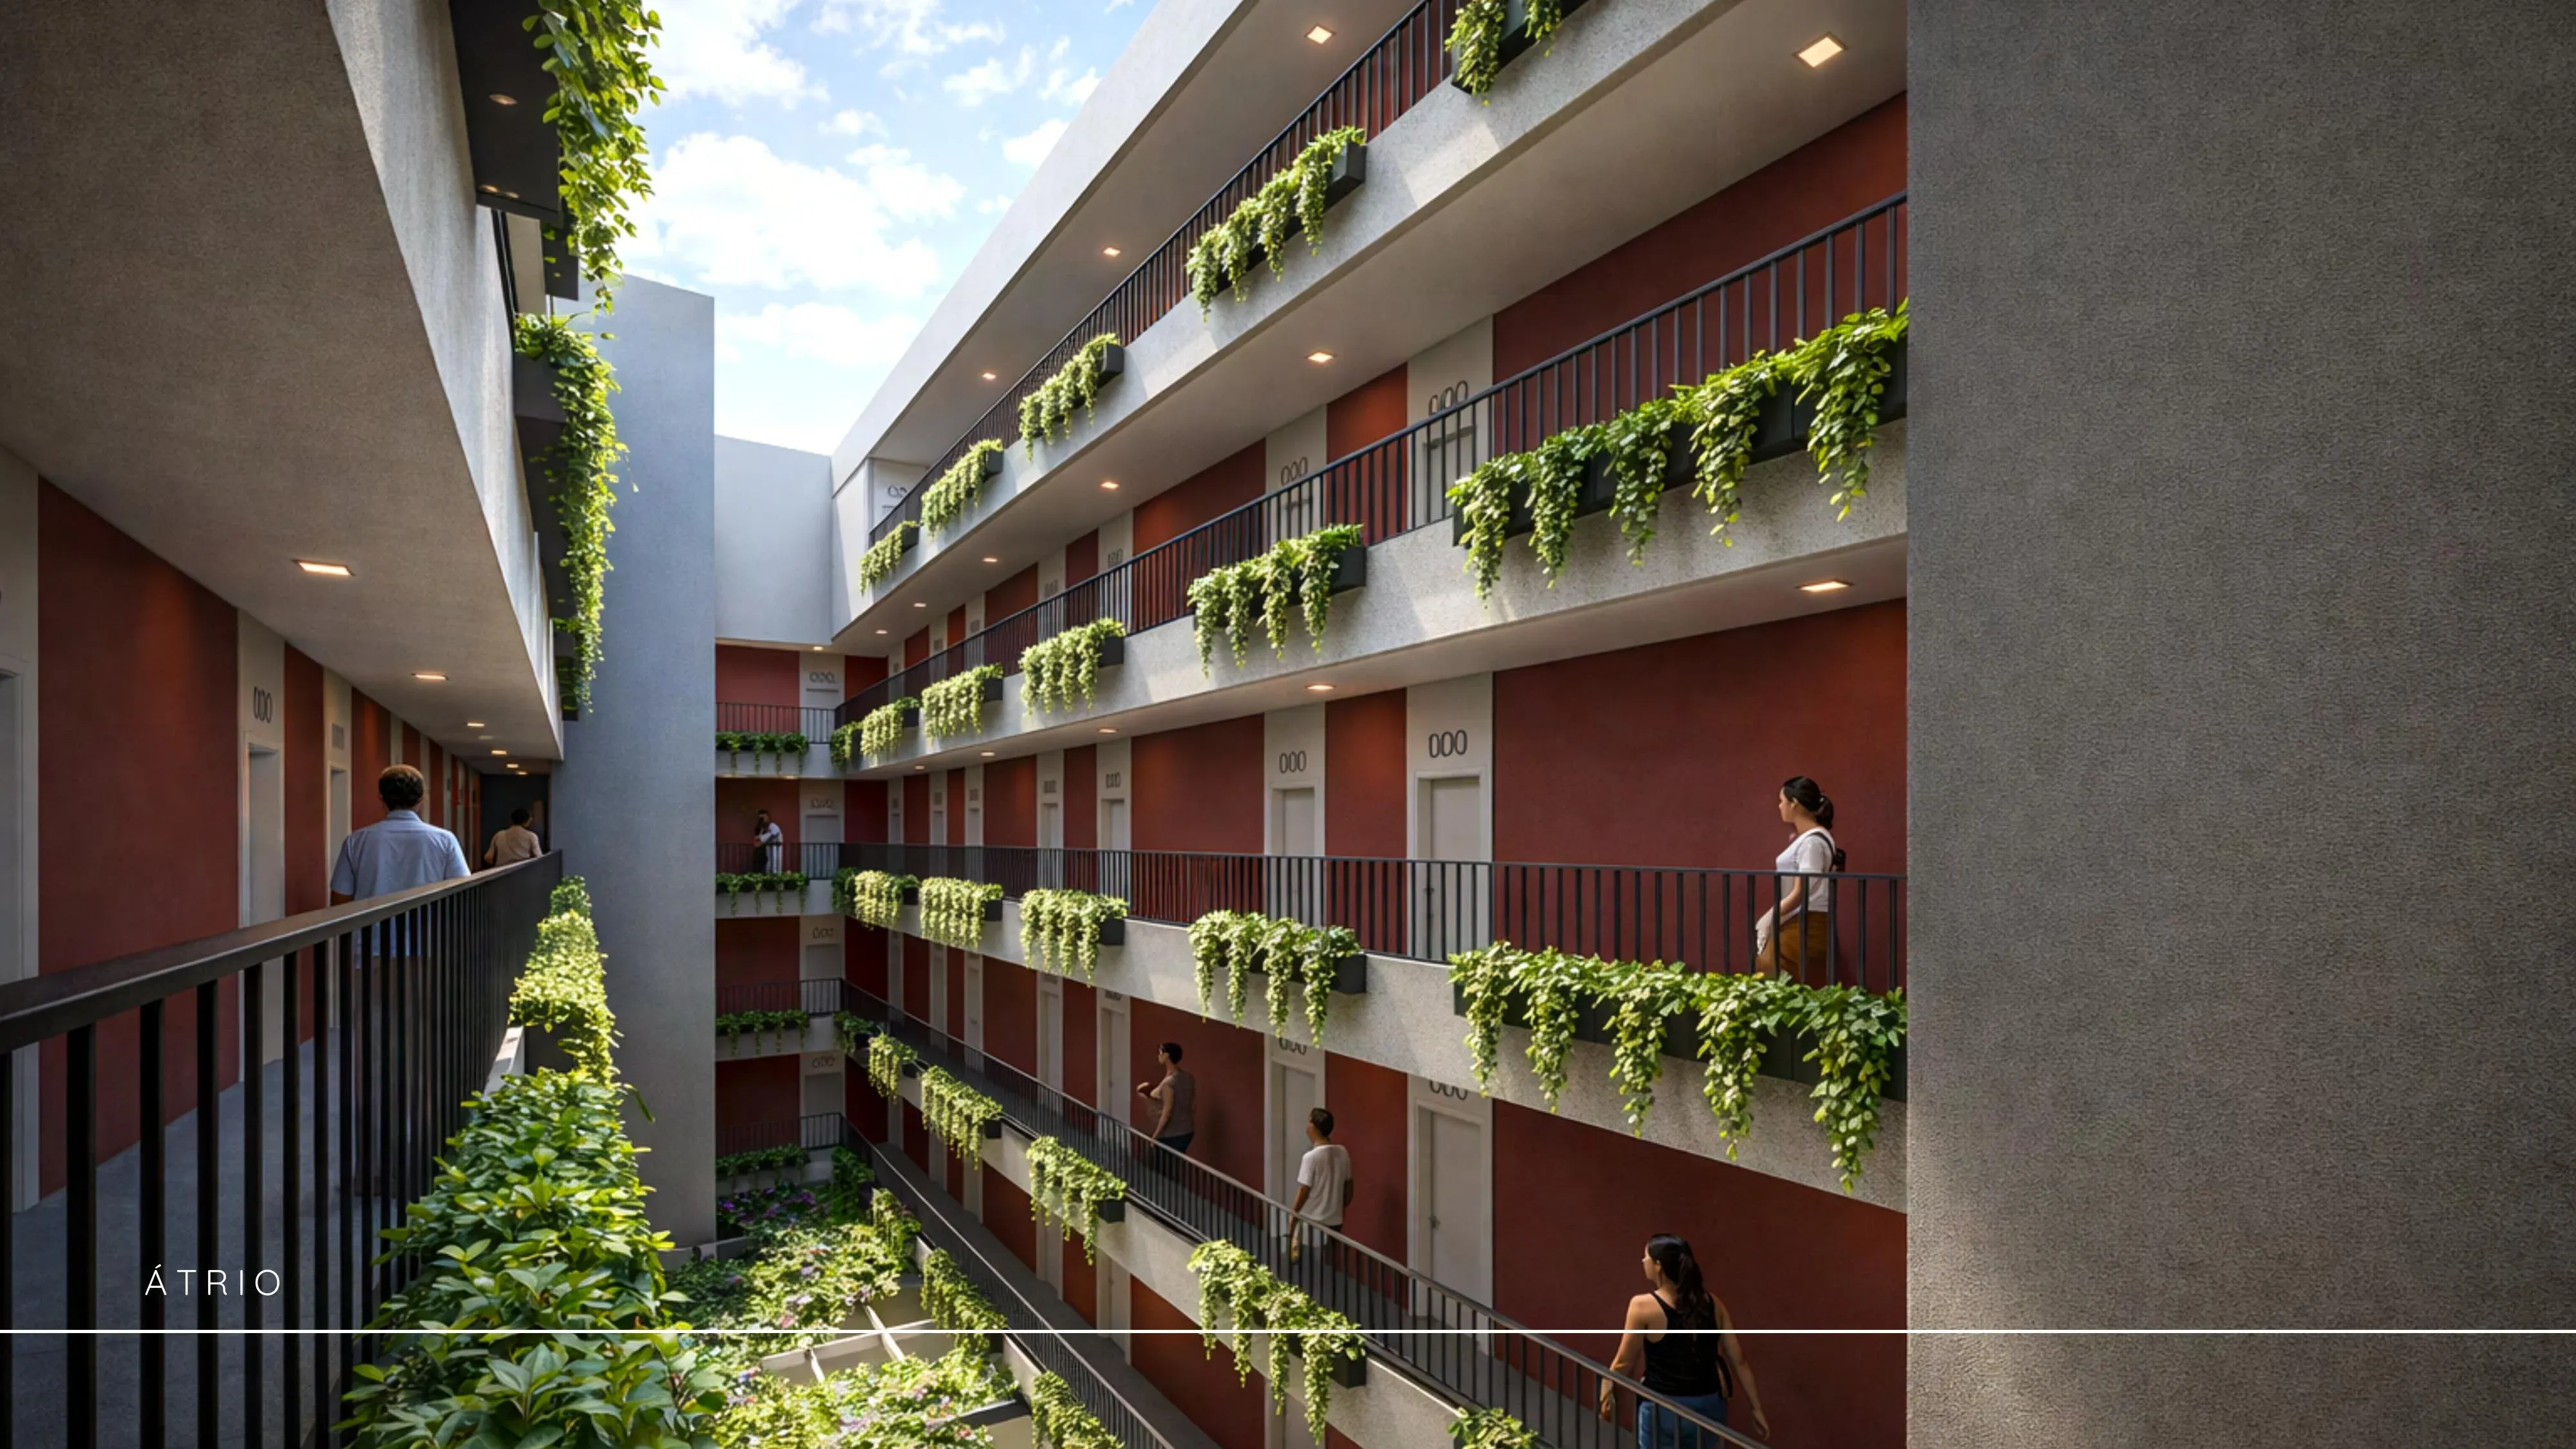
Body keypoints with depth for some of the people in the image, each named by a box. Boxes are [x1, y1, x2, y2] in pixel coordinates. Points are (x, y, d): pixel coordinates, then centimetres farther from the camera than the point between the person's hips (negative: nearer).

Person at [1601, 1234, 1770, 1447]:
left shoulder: (1644, 1306, -13)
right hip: (1709, 1406, 5)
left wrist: (1606, 1391, 10)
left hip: (1664, 1410, -5)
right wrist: (1756, 1408, 12)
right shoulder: (1712, 1303, 0)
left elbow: (1625, 1363, -6)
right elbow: (1739, 1361, 2)